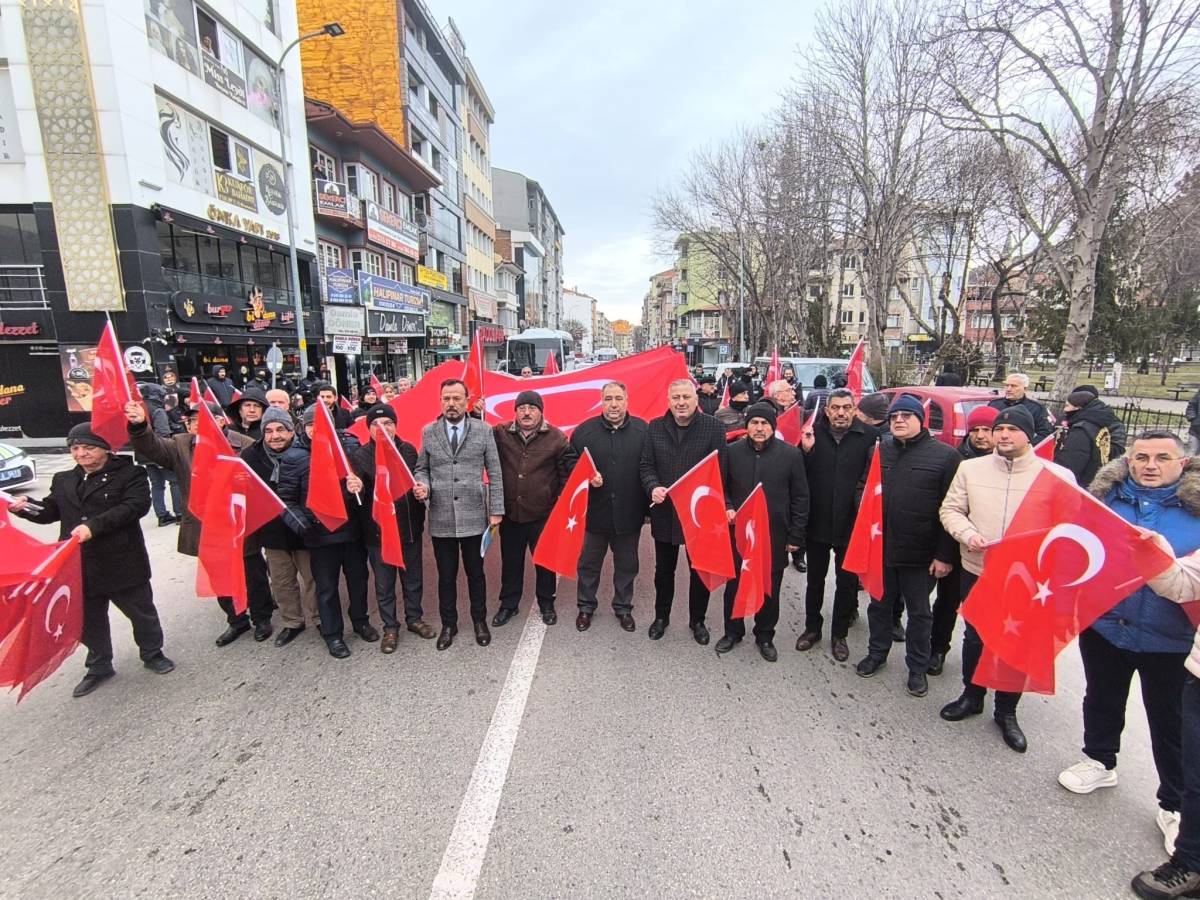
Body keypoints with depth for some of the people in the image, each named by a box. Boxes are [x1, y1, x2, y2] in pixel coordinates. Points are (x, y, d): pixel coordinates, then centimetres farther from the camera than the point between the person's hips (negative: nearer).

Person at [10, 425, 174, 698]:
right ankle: (99, 667, 35)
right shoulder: (63, 480, 13)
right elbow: (50, 511, 16)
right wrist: (25, 507, -5)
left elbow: (135, 506, -20)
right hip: (79, 566, 6)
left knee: (141, 612, 9)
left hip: (122, 562, -5)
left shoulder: (130, 474, -8)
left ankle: (152, 653, 30)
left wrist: (94, 526, -28)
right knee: (89, 619, 18)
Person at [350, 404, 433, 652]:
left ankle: (414, 618, 37)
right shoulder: (361, 456, -6)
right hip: (379, 531, -2)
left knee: (413, 579, 16)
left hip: (409, 528, 2)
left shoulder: (408, 450, 1)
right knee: (384, 584, 11)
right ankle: (390, 627, 29)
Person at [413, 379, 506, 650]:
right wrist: (422, 485, -12)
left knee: (475, 573, 13)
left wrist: (496, 510, -3)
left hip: (474, 516, -1)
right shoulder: (428, 432, 3)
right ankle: (448, 624, 32)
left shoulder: (483, 431, -1)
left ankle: (480, 621, 33)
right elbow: (422, 468, 11)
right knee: (446, 575, 13)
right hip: (440, 518, 1)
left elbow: (494, 473, 0)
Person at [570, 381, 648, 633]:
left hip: (629, 513, 0)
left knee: (627, 564, 17)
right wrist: (585, 478, -19)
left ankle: (623, 607, 37)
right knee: (589, 563, 15)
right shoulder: (584, 431, -3)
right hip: (594, 511, 0)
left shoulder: (643, 430, -4)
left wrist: (648, 507, -5)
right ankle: (586, 606, 36)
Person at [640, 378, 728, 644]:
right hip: (664, 512, 2)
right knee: (663, 570, 18)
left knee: (700, 570, 13)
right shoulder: (655, 427, 3)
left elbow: (719, 470, -9)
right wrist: (653, 487, -16)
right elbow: (646, 465, 3)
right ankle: (661, 616, 38)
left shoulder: (713, 428, -7)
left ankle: (697, 620, 34)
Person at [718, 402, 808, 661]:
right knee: (734, 586, 13)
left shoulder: (791, 454, -4)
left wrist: (795, 536, -2)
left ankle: (765, 636, 33)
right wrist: (727, 507, -8)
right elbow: (722, 487, 11)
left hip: (774, 536, -1)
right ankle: (733, 631, 34)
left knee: (770, 589, 13)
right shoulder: (732, 452, -1)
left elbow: (800, 498, -1)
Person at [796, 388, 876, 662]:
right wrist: (806, 451, -18)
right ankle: (812, 628, 35)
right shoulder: (814, 433, -3)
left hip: (851, 523, -1)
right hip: (817, 522, 2)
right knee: (815, 580, 17)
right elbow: (800, 474, -2)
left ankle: (839, 635, 31)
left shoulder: (868, 436, -8)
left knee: (847, 582, 13)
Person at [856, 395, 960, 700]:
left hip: (920, 553, -3)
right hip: (880, 547, 3)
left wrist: (944, 555, -10)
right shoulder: (879, 450, 4)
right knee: (879, 604, 18)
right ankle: (877, 652, 37)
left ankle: (917, 668, 30)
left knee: (919, 612, 13)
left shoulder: (945, 455, -7)